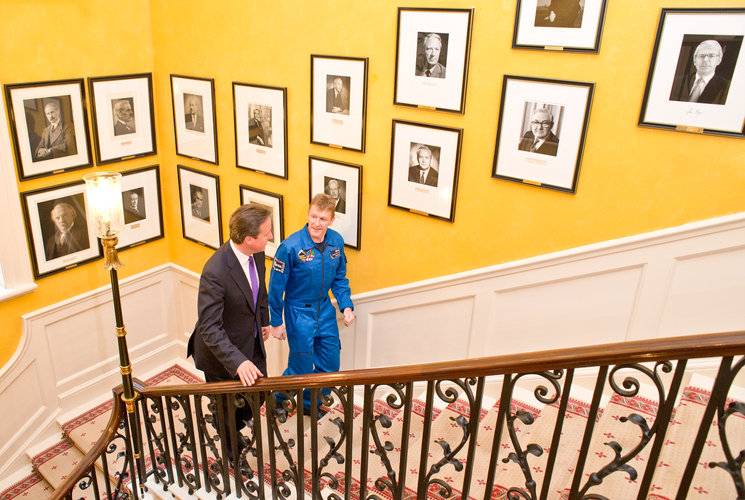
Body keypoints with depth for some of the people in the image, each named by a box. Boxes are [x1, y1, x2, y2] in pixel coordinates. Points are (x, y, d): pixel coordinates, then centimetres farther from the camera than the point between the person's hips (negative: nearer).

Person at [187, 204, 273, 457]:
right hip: (222, 353, -7)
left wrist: (264, 321, 20)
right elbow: (209, 328, -33)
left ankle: (231, 429, 53)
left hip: (252, 343, 7)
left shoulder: (257, 254, -11)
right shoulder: (215, 273, -35)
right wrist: (237, 362, -41)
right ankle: (230, 451, 46)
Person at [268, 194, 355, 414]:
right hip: (299, 313, -5)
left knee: (330, 364, 14)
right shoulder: (290, 247, -22)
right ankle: (278, 400, 36)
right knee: (302, 367, 6)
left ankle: (310, 403, 39)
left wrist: (346, 305, -3)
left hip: (325, 311, 5)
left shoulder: (337, 241, -6)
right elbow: (276, 287, -12)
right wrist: (276, 321, -7)